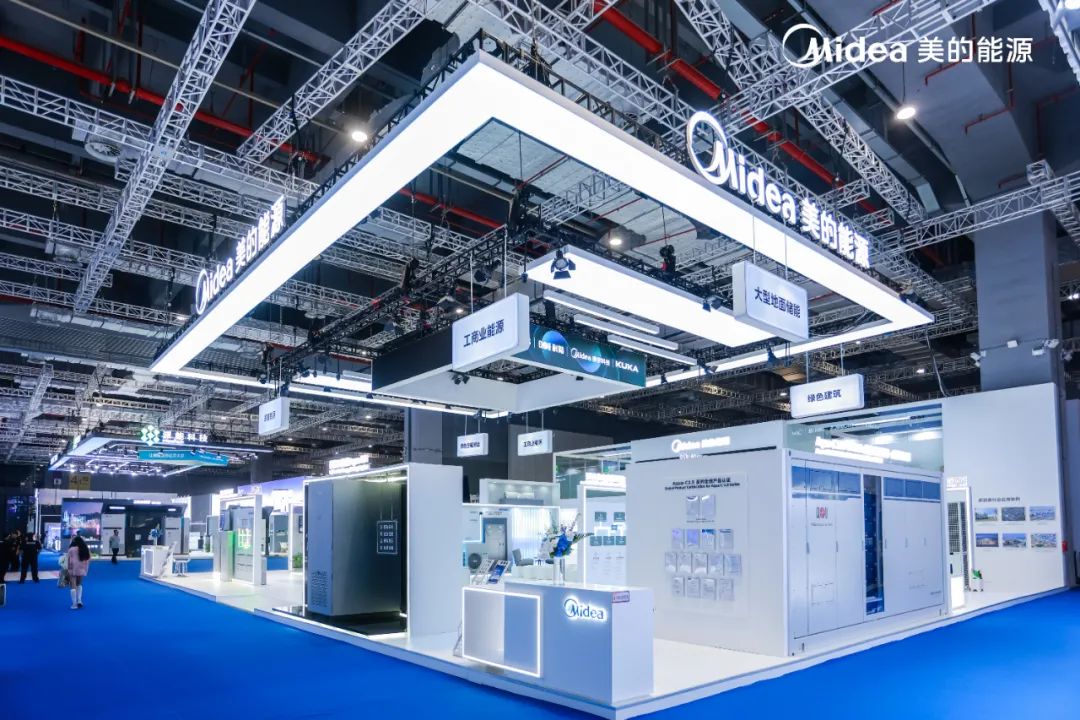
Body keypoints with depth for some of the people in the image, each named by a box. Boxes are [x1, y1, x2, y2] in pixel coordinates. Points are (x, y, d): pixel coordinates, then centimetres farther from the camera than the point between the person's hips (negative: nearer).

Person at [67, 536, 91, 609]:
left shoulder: (71, 549, -7)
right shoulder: (86, 550, 6)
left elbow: (69, 561, -7)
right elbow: (88, 560, 6)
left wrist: (68, 569, 1)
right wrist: (86, 570, 12)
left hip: (73, 569, -4)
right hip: (82, 570, 4)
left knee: (73, 586, 0)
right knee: (79, 584, 23)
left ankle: (74, 604, -1)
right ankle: (79, 600, 11)